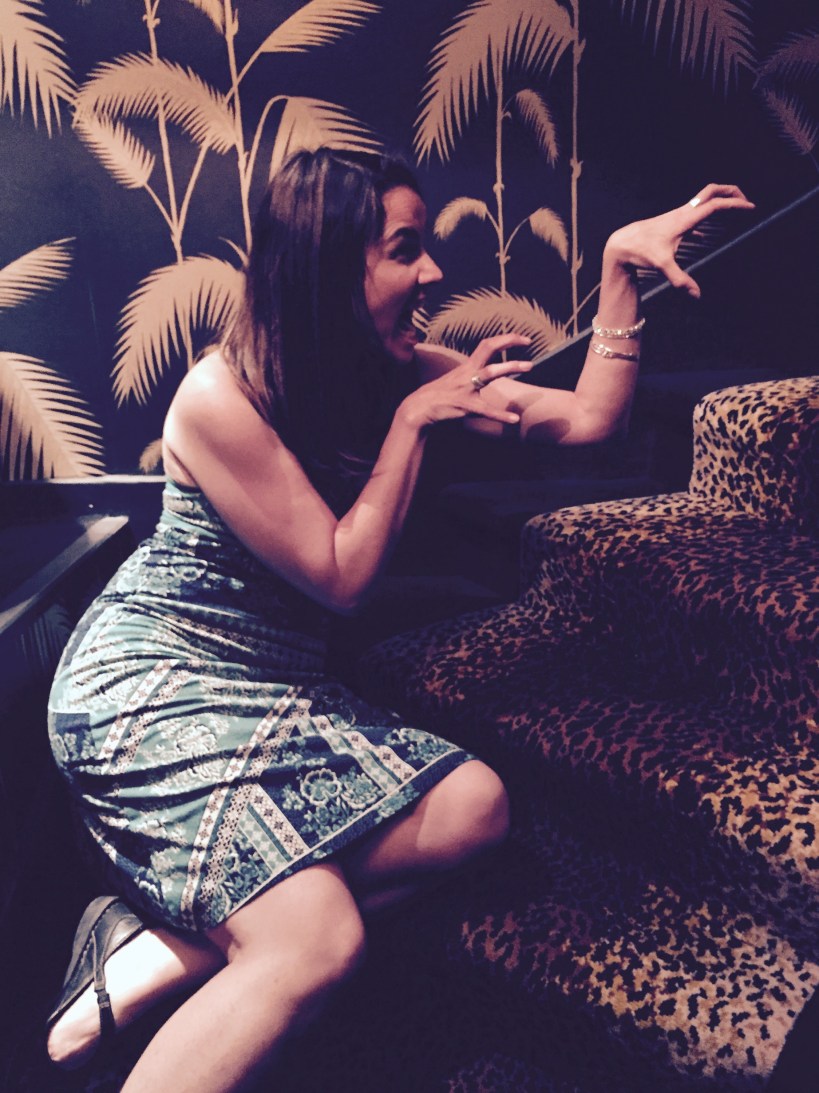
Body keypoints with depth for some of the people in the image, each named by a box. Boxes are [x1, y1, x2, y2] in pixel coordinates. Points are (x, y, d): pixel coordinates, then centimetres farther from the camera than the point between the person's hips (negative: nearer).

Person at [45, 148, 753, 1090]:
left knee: (472, 807, -12)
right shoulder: (220, 398, -19)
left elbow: (585, 418, 0)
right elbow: (341, 577, -17)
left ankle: (151, 962, -7)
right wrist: (412, 422, -15)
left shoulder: (400, 371, 0)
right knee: (319, 939, -25)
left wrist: (621, 261, -5)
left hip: (278, 685, 8)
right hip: (148, 684, -8)